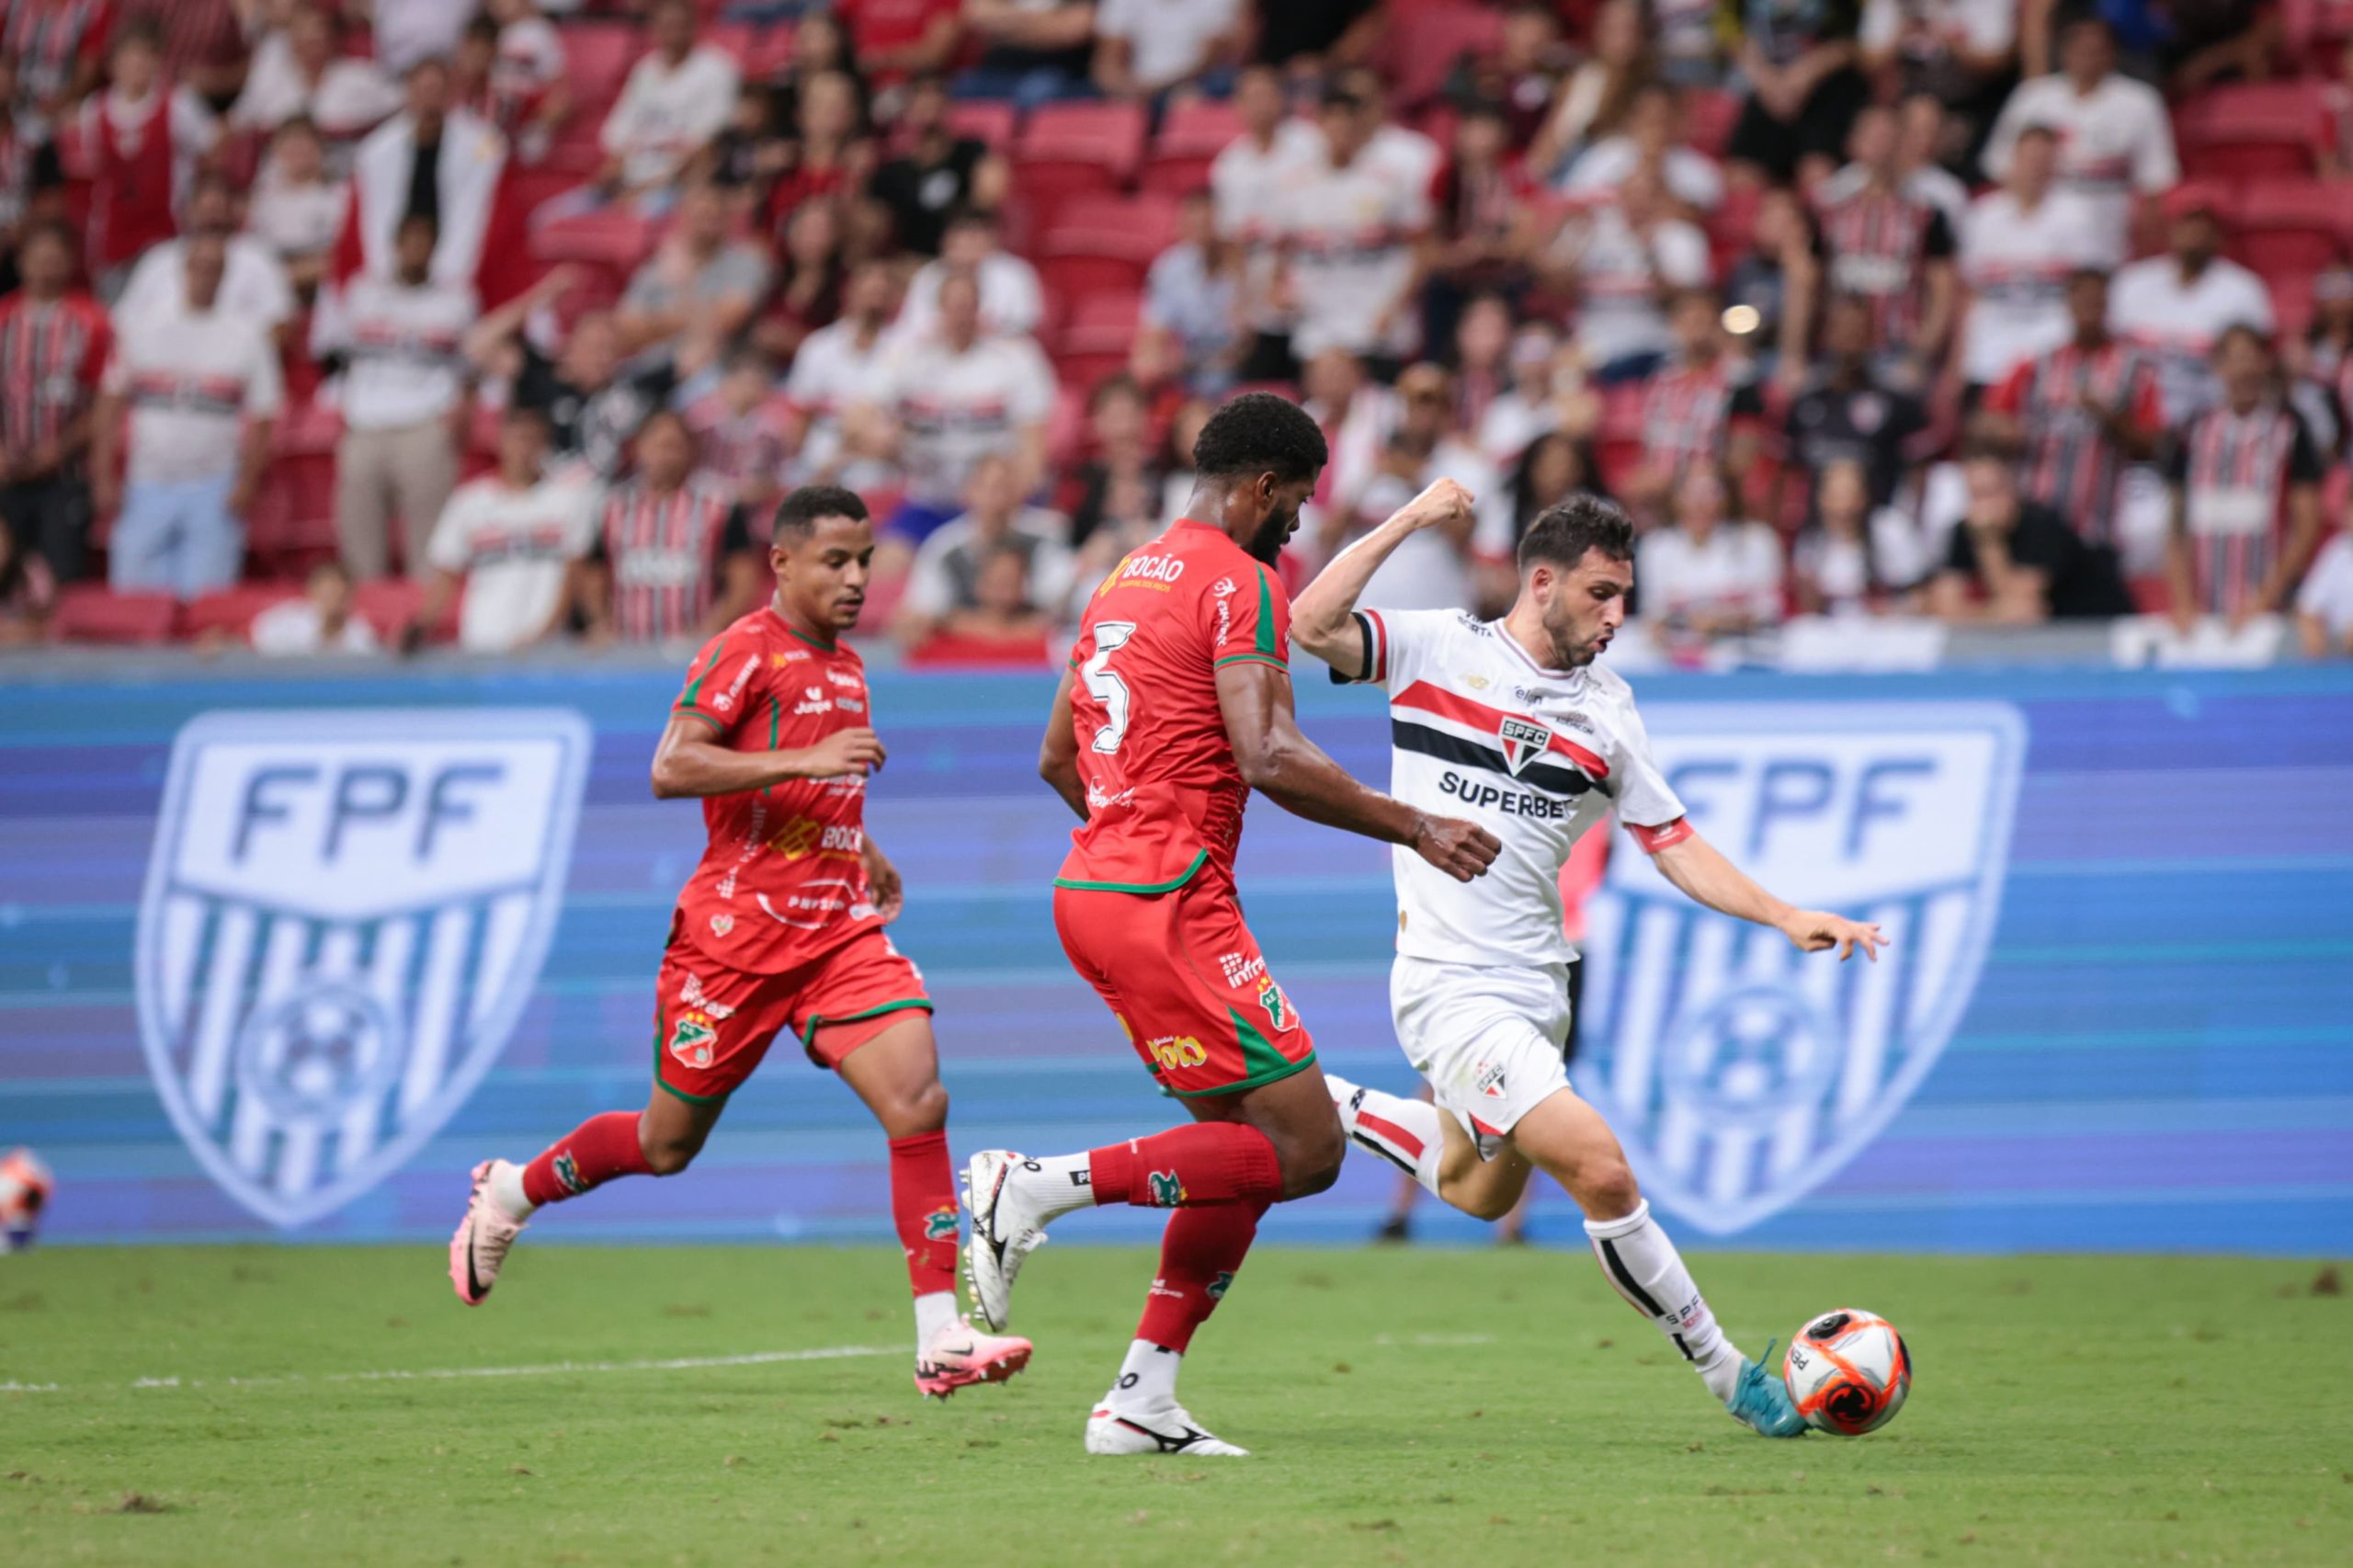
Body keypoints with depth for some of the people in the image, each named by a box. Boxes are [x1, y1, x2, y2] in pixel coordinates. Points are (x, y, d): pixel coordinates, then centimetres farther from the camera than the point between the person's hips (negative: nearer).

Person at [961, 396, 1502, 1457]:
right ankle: (1036, 1188, -14)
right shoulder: (1242, 584, -9)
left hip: (1090, 889, 10)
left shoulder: (1127, 579, 19)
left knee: (1247, 1143, 14)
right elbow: (1269, 760, -19)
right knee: (1304, 1149, -9)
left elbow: (1058, 756, 25)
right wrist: (1413, 828, -10)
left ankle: (1142, 1399, 8)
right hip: (1168, 906, -10)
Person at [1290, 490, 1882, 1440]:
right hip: (1453, 993, -7)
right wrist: (1410, 520, -18)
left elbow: (1676, 847, 10)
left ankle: (1332, 1107, 42)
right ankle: (1725, 1371, -6)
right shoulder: (1438, 649, -4)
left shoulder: (1605, 710, 8)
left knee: (1480, 1192, 22)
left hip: (1534, 989, 7)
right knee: (1601, 1173, -17)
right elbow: (1313, 624, -17)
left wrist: (1786, 918, -3)